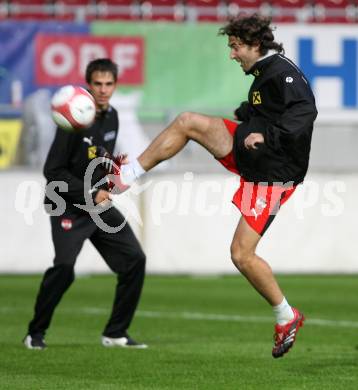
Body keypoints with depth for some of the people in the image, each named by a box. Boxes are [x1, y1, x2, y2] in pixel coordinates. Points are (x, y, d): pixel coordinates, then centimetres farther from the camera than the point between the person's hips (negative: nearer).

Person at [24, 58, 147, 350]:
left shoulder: (111, 116, 7)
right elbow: (53, 171, -16)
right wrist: (90, 194, -18)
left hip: (100, 205, 7)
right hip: (68, 207, -7)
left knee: (134, 259, -1)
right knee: (64, 267, -23)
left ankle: (116, 334, 8)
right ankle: (36, 333, -5)